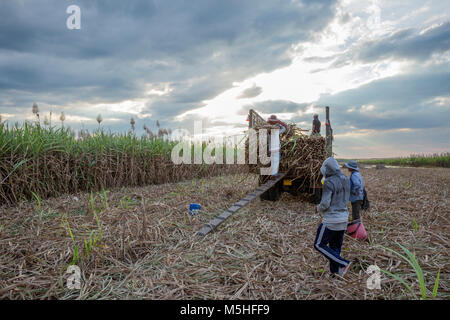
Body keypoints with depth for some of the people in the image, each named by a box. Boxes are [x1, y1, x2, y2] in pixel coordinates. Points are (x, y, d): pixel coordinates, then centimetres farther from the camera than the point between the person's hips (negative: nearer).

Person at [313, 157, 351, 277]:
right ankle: (334, 271, 26)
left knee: (319, 245, 5)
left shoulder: (329, 182, -19)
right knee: (335, 246, 18)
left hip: (331, 219, -8)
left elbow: (325, 204, -21)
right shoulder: (345, 179, 7)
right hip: (343, 218, 8)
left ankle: (343, 263, 0)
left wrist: (318, 209, 1)